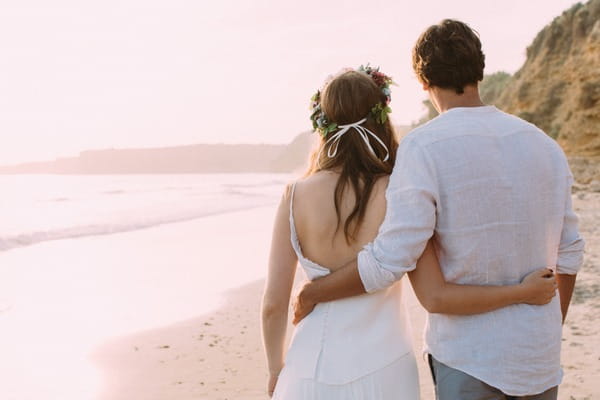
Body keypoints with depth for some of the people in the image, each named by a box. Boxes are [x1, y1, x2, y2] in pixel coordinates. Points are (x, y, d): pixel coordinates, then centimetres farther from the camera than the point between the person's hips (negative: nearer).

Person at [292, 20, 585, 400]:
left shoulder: (424, 148, -16)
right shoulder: (544, 145, 1)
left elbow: (389, 261, -22)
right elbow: (568, 253, 7)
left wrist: (312, 292, -6)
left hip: (468, 358, -4)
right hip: (540, 355, 5)